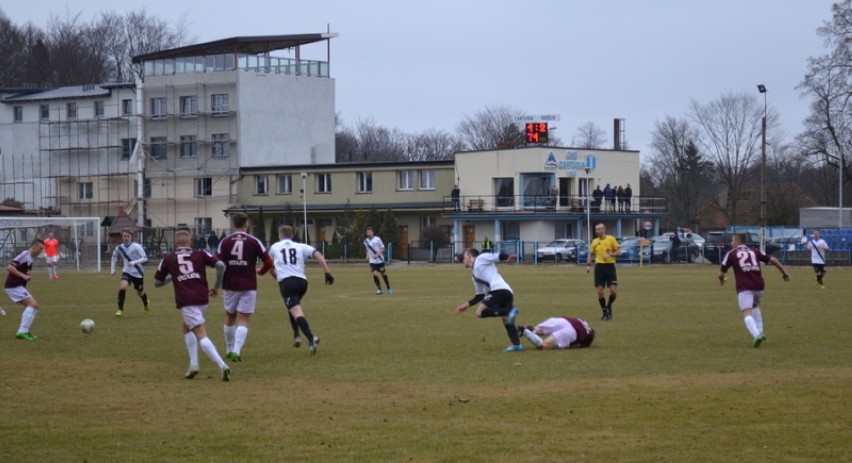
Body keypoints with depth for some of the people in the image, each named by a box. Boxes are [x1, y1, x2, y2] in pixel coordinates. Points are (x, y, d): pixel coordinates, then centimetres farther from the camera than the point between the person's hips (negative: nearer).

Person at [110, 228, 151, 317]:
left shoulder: (136, 247, -19)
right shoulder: (119, 248, -6)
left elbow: (145, 258, -24)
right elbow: (114, 256, 17)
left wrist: (134, 263, -36)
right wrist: (112, 269, 13)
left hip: (138, 273, -2)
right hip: (127, 272, 2)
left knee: (140, 293, 15)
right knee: (122, 286, -26)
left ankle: (146, 303, 52)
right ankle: (120, 309, -16)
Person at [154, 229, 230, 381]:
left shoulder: (168, 259, 12)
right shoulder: (200, 254, 12)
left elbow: (157, 282, 20)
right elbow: (220, 265, -1)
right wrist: (217, 287, 11)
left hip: (186, 302, -3)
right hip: (203, 299, 3)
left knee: (201, 336, -10)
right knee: (186, 326, 27)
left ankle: (222, 365, -29)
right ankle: (193, 365, 16)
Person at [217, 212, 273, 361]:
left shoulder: (224, 242, -1)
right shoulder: (254, 242, -4)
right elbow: (268, 262, -4)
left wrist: (220, 282, 11)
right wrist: (261, 272, 16)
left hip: (230, 286, 2)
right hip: (248, 286, -2)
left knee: (230, 317, 20)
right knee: (243, 320, 0)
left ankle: (229, 350, 29)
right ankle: (237, 351, -17)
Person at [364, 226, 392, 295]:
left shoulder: (377, 239, -8)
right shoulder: (366, 241, 7)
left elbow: (382, 248, -6)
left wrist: (377, 255, -19)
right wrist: (367, 256, 5)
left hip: (380, 260, -3)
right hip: (372, 261, 3)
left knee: (383, 274, 6)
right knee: (375, 274, -14)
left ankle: (389, 289, 23)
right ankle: (379, 289, -4)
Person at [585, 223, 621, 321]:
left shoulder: (611, 239, -1)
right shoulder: (595, 241, 8)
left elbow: (619, 252, 0)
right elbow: (591, 254, 17)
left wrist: (610, 254, -17)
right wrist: (588, 265, 3)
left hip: (610, 266, -2)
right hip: (599, 266, 2)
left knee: (613, 290, -11)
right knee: (600, 291, -3)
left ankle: (609, 306, 18)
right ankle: (605, 312, 11)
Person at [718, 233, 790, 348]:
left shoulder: (731, 253, 10)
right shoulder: (755, 252, 19)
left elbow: (721, 273, 12)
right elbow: (773, 260, 14)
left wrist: (721, 280, 34)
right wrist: (784, 272, 22)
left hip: (744, 288, -5)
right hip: (759, 286, 5)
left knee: (747, 313, -11)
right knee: (755, 306, 31)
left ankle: (756, 334, -35)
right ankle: (759, 332, 21)